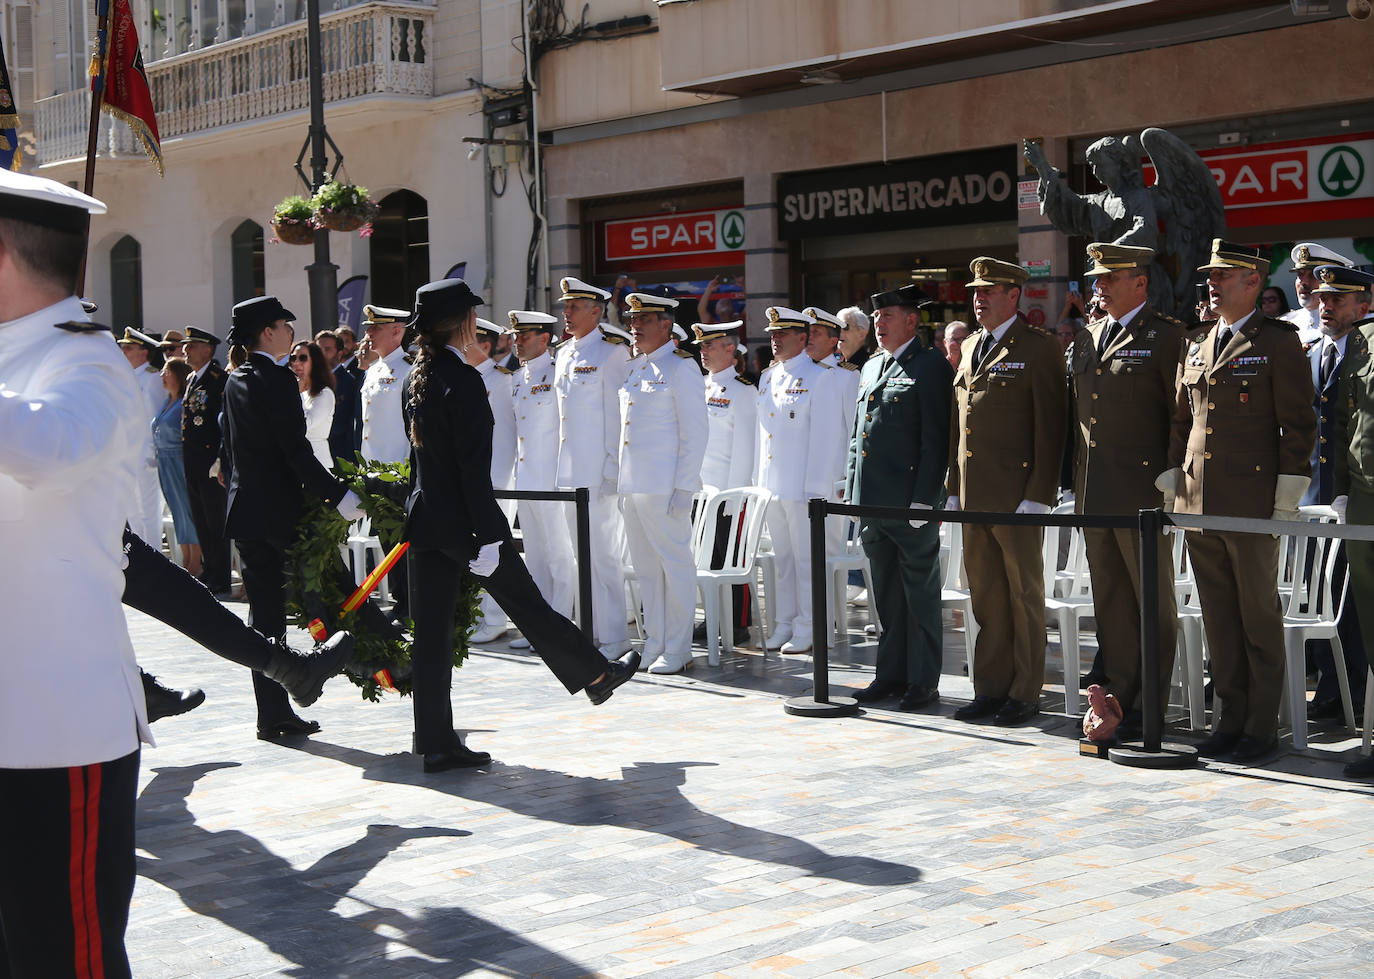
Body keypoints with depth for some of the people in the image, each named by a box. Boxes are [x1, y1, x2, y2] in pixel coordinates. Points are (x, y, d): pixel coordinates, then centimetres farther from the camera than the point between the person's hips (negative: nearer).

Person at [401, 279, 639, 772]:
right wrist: (488, 537, -19)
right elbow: (473, 466, -19)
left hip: (423, 517, 8)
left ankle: (436, 743, 9)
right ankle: (595, 675, 29)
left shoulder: (415, 379, 10)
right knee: (527, 602, 10)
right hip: (462, 520, -8)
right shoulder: (463, 380, -16)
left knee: (431, 631, 6)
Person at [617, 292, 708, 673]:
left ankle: (677, 651, 4)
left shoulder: (681, 367, -6)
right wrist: (620, 482, 16)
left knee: (675, 563, -1)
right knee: (645, 567, 11)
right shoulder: (634, 368, 16)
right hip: (633, 485, 8)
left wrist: (684, 488, -16)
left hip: (664, 485, -8)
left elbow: (694, 434, -10)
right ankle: (653, 646, 19)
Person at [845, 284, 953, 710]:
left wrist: (924, 498, -17)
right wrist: (853, 491, 14)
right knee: (886, 595, 13)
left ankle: (923, 683, 5)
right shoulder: (871, 368, 18)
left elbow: (936, 438, -12)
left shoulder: (931, 365, -7)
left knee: (920, 593, 0)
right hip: (872, 503, 8)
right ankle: (891, 674, 21)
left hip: (912, 502, -7)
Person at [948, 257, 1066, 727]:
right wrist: (954, 488, 15)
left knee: (1024, 594, 2)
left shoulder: (1040, 347, -6)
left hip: (1018, 494, -7)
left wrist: (1039, 494, -15)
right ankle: (991, 688, 19)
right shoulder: (970, 347, 16)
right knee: (986, 596, 11)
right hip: (974, 495, 7)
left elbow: (1050, 425, -10)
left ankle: (1025, 693, 10)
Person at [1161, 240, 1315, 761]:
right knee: (1218, 618, 9)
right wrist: (1172, 483, 13)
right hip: (1197, 503, 6)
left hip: (1252, 503, -6)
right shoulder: (1195, 345, 14)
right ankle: (1229, 718, 17)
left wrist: (1286, 501, -10)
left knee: (1260, 618, 2)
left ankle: (1261, 726, 10)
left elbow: (1299, 425, -6)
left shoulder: (1279, 343, -3)